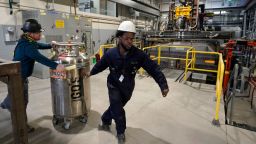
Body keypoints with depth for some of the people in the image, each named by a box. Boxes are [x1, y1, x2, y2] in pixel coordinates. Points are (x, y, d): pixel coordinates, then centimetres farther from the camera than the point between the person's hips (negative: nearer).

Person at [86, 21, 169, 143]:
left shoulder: (139, 54, -21)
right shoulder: (110, 54, -18)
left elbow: (153, 68, -21)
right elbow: (100, 65, 2)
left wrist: (163, 85, -30)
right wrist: (91, 73, 18)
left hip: (127, 88, 1)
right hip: (114, 86, -1)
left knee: (115, 107, 18)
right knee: (118, 110, -2)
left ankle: (105, 122, 48)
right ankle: (121, 133, 27)